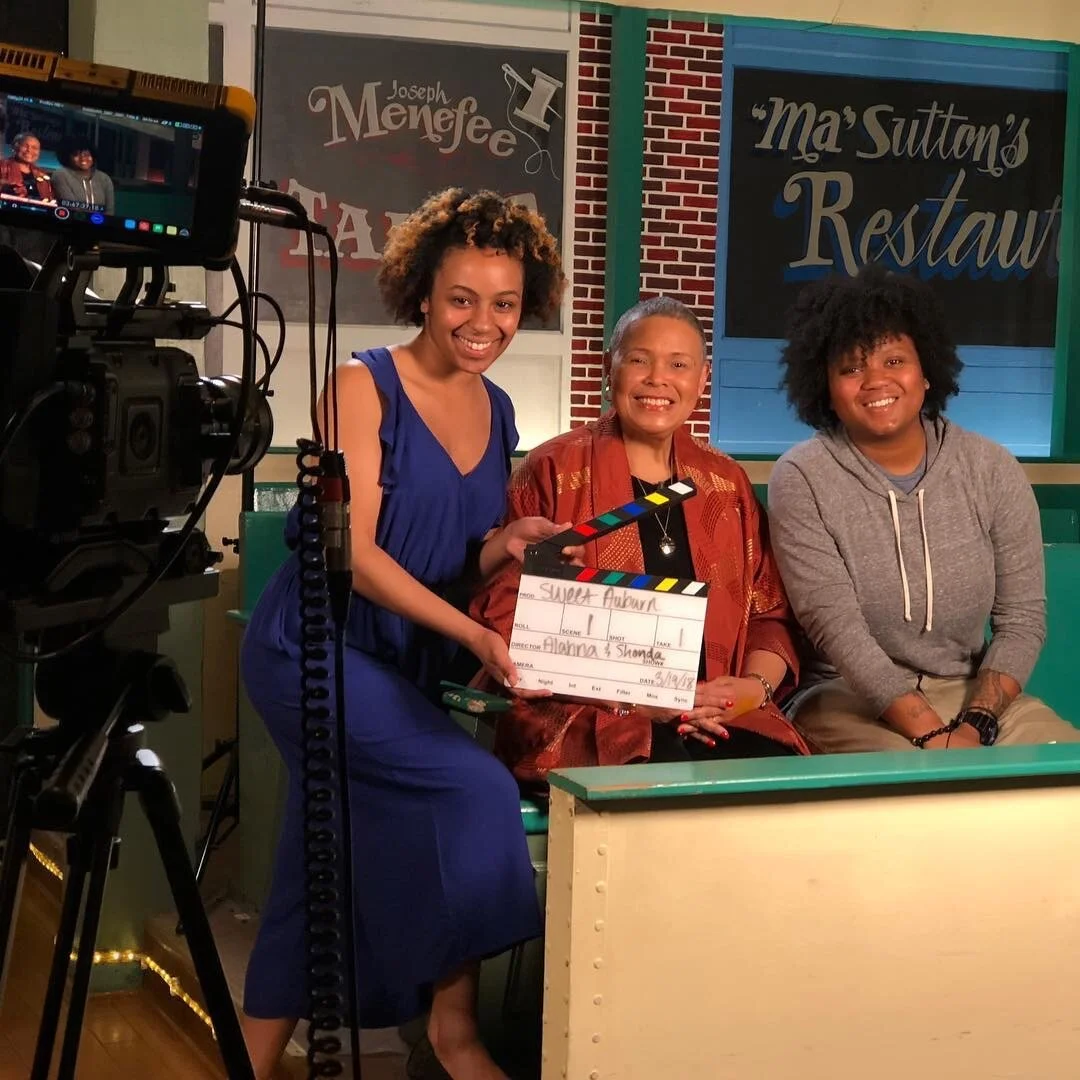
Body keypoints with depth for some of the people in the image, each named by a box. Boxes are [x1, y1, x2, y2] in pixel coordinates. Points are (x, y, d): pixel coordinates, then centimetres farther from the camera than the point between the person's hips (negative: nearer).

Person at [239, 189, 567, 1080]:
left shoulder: (497, 412, 9)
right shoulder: (365, 386, -11)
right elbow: (352, 549, -18)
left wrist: (505, 546, -7)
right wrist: (471, 633, -26)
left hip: (404, 665, 7)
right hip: (317, 648, -7)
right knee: (478, 791, -19)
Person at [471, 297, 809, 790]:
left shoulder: (726, 483, 19)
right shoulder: (553, 472, 4)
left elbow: (769, 615, 21)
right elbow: (505, 619, -4)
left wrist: (757, 685, -2)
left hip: (719, 718, 5)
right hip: (581, 722, -5)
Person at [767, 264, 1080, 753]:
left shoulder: (992, 470, 4)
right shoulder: (801, 479, -5)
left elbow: (1022, 617, 1)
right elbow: (836, 626, -14)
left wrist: (974, 725, -15)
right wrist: (931, 734, -23)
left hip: (977, 694, 4)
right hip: (851, 700, -4)